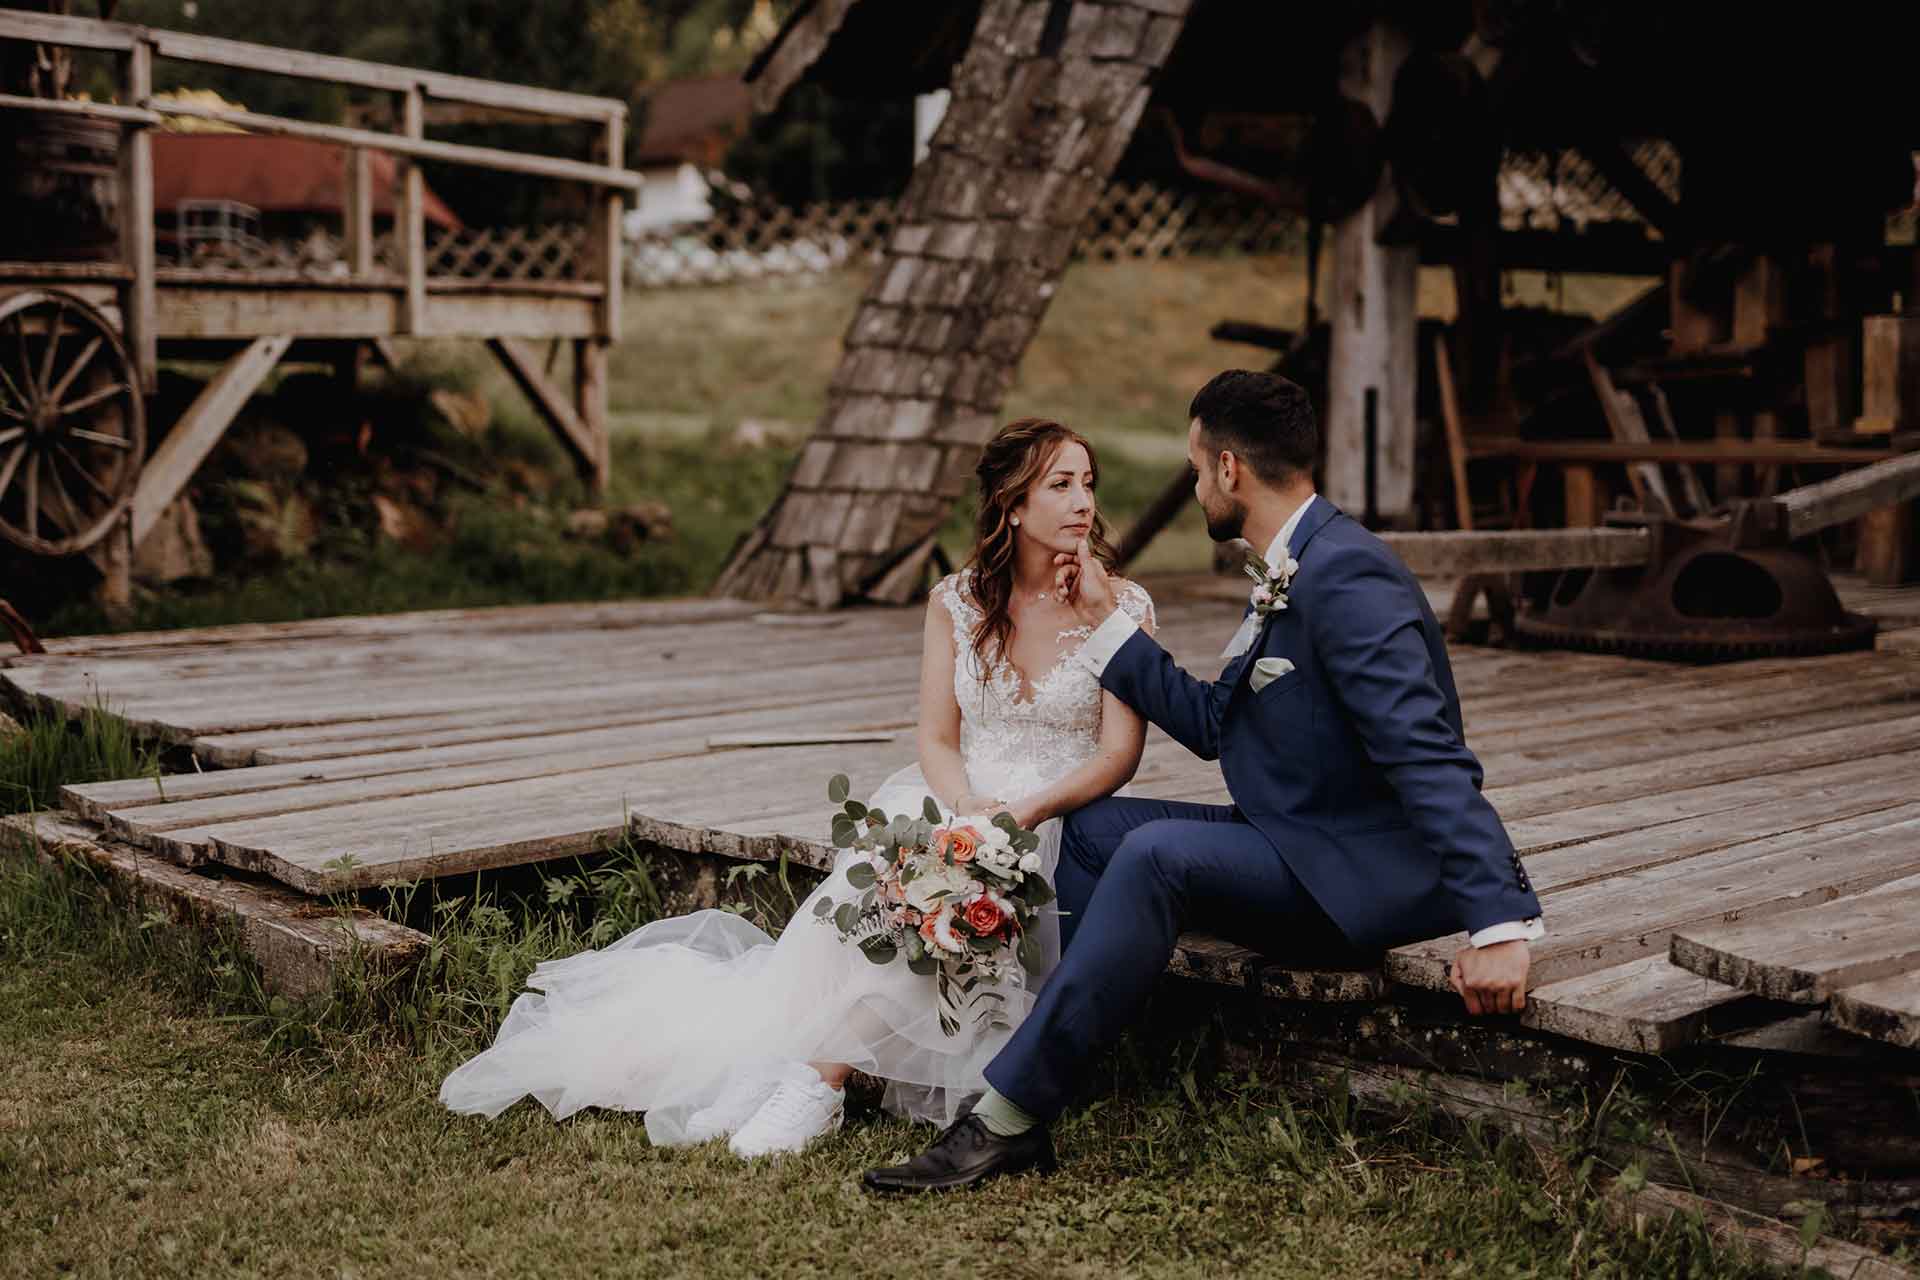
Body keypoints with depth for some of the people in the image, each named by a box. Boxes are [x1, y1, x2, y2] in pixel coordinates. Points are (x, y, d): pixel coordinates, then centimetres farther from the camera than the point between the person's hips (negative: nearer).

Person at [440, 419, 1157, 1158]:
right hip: (959, 802, 3)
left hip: (1060, 820, -2)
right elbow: (936, 739, 3)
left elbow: (1119, 753, -5)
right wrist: (966, 807, -19)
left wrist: (1025, 812, -21)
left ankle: (819, 1078, -32)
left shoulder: (1122, 608, 0)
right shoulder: (956, 602, 7)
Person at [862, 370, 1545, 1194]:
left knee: (1155, 854, -28)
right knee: (1093, 827, 8)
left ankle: (1009, 1118, -22)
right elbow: (1214, 725, 16)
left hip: (1365, 872, -11)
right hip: (1297, 847, 11)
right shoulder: (1286, 572, 11)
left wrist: (1501, 924, -34)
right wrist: (1106, 620, 17)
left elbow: (1430, 760, -28)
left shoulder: (1345, 576, -21)